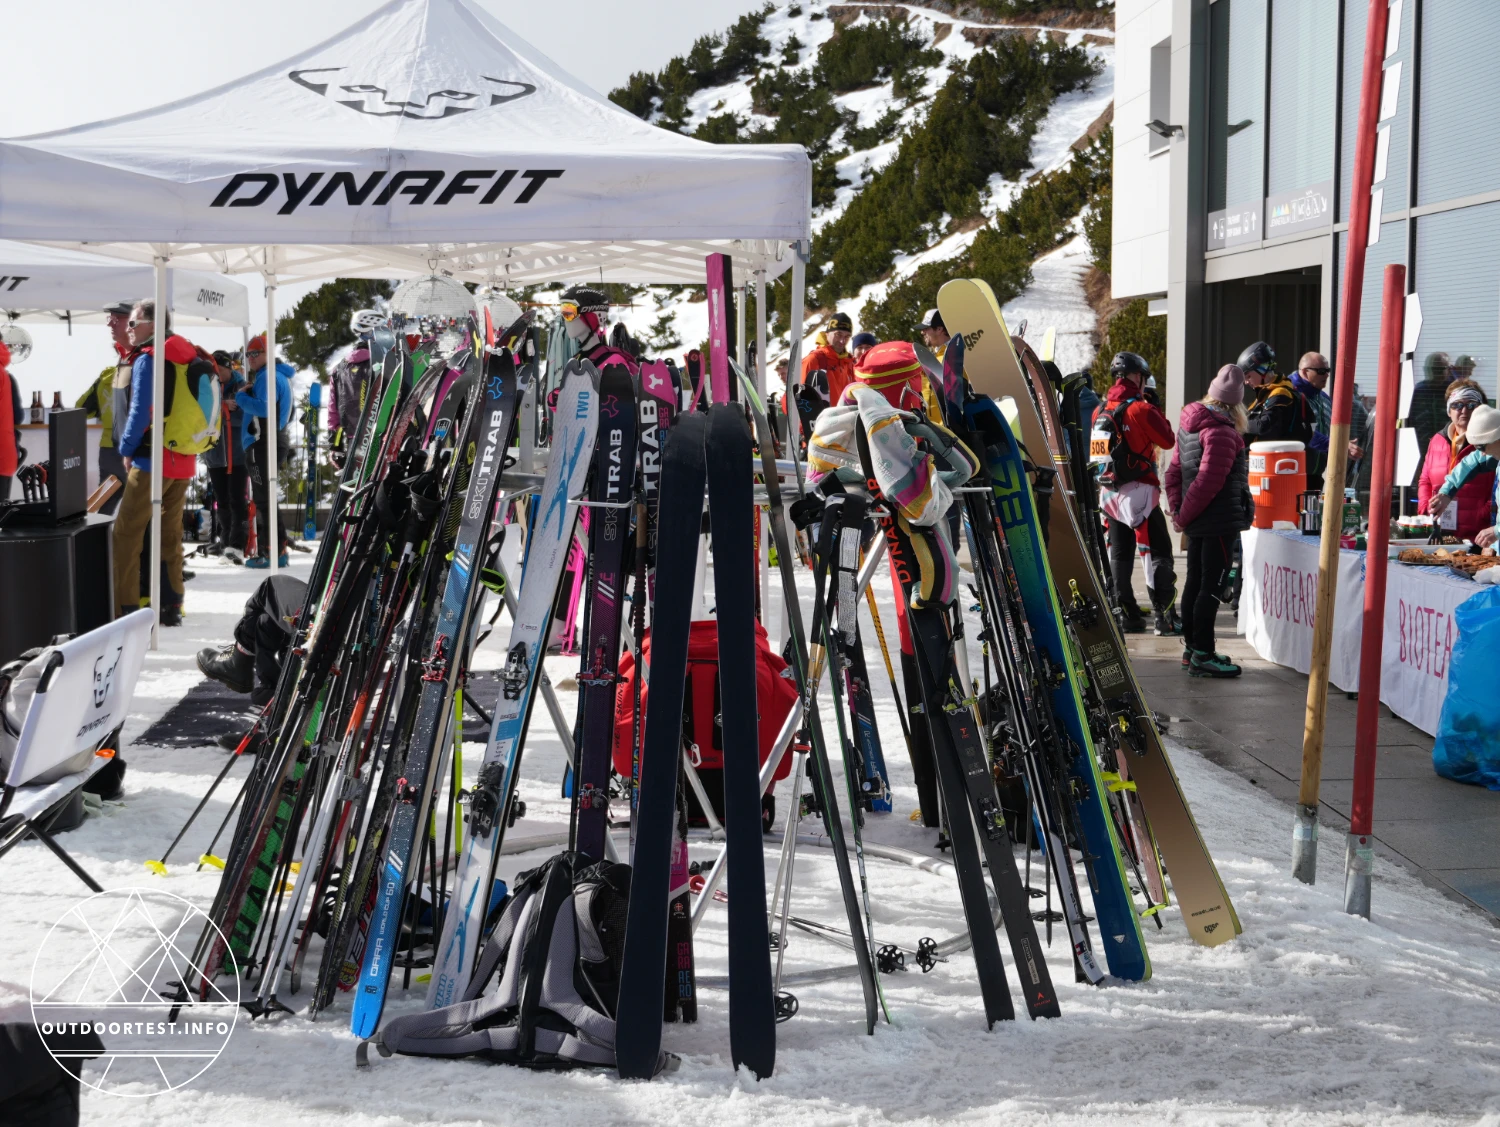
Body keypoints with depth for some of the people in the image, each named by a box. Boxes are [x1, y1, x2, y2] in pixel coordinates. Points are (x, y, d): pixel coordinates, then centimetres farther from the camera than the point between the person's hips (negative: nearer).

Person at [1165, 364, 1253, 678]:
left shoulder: (1189, 423, 9)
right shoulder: (1222, 431, -17)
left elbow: (1176, 470, 12)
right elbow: (1209, 481, -22)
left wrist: (1178, 509, 7)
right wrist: (1184, 515, -14)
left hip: (1197, 522, 9)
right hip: (1221, 520, -9)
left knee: (1195, 582, 15)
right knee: (1212, 586, -6)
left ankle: (1192, 647, 25)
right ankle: (1202, 656, -4)